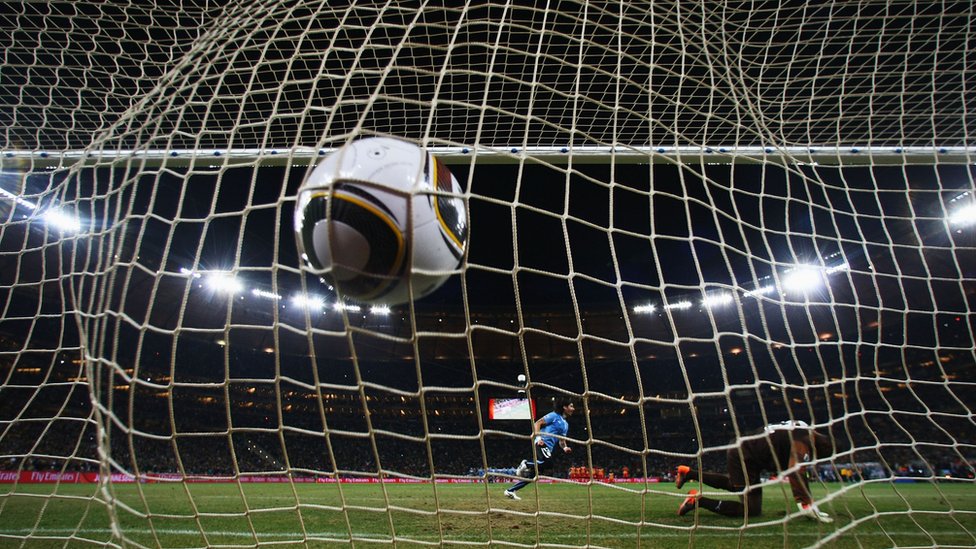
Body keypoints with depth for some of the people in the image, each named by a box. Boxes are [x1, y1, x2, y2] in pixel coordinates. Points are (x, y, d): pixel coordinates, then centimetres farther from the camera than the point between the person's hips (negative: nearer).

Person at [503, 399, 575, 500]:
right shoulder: (554, 415, 0)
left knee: (534, 474, 3)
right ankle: (526, 464, -11)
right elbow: (537, 423, -5)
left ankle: (510, 491, 10)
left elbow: (561, 440, 24)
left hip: (549, 448, 8)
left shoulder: (566, 424, 23)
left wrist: (564, 447, 3)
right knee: (548, 463, -35)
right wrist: (538, 436, -20)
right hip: (542, 443, -8)